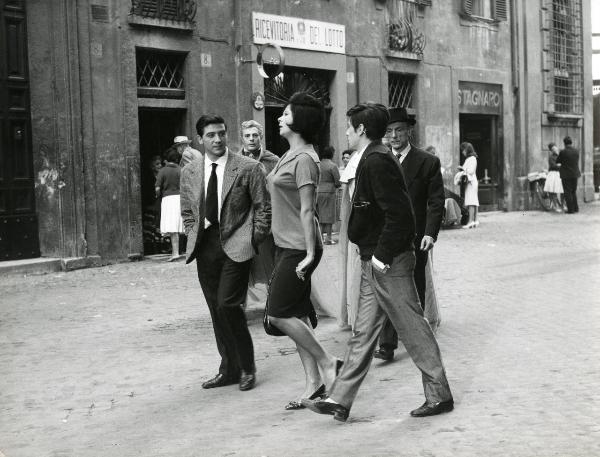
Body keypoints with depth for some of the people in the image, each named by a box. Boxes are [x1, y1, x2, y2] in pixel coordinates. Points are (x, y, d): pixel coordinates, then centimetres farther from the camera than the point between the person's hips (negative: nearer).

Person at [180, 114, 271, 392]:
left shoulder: (249, 168, -4)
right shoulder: (189, 173, 9)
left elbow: (263, 208, 0)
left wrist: (253, 241, -5)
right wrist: (195, 236, 8)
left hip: (235, 246, -5)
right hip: (205, 249, 5)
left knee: (227, 305, -15)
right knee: (216, 310, 8)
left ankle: (247, 367, 3)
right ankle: (229, 369, 20)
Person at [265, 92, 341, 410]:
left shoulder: (304, 158, -15)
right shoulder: (289, 155, 13)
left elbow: (307, 210, -19)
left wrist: (310, 254, -20)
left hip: (298, 248, -9)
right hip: (285, 244, 9)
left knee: (279, 314, -7)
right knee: (296, 316, 9)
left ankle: (327, 362, 5)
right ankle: (314, 382, 15)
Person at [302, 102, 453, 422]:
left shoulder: (377, 161, -17)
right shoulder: (371, 159, 14)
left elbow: (399, 213, -24)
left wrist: (383, 256, -20)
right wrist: (372, 255, 16)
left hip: (389, 263, -10)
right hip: (375, 263, 10)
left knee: (412, 329, 1)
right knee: (364, 332, 11)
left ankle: (439, 396, 14)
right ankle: (339, 401, 15)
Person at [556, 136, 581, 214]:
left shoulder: (563, 152, -16)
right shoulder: (576, 151, -1)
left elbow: (557, 161, -3)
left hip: (566, 175, -5)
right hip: (575, 174, 5)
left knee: (568, 193, 3)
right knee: (573, 192, 18)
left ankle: (570, 209, 2)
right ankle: (576, 208, 18)